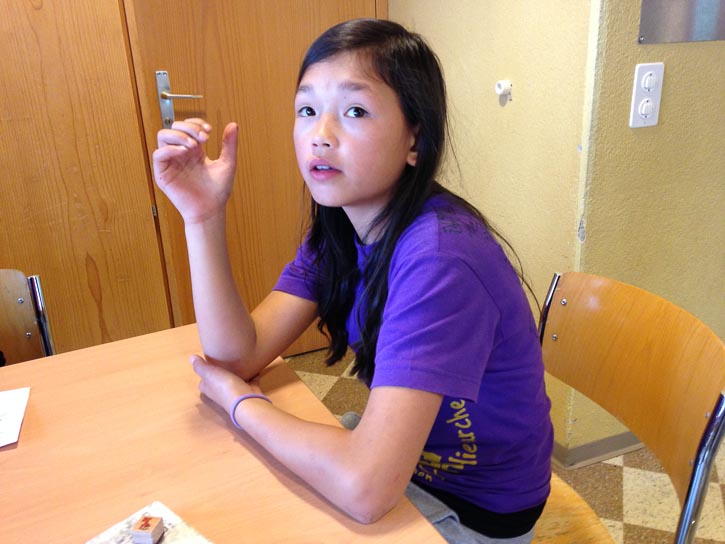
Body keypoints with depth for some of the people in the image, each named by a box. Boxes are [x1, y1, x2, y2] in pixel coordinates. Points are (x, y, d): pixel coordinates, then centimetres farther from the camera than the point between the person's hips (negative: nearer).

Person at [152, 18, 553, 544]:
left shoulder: (438, 255, -33)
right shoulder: (335, 229, -6)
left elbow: (363, 488, -37)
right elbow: (238, 356, -10)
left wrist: (241, 402, -20)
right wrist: (204, 216, -21)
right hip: (398, 455, 6)